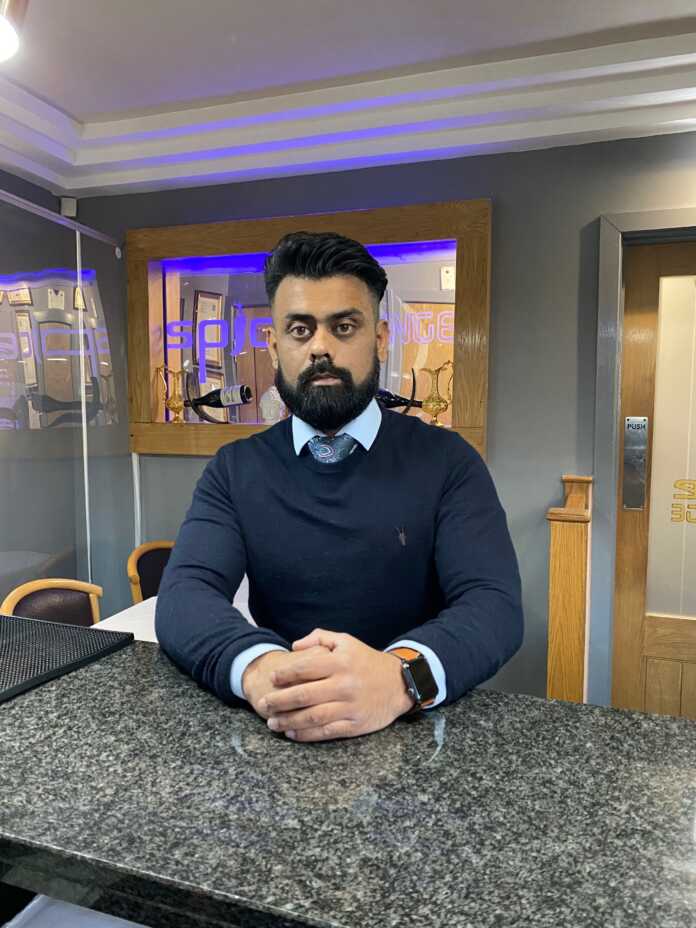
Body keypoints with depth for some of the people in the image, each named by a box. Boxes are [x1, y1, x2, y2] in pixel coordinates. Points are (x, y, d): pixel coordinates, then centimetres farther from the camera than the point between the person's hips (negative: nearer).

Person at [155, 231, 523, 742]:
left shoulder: (446, 460, -2)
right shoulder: (236, 469, 3)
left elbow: (495, 604, -13)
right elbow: (183, 594, -10)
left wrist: (401, 676, -34)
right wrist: (259, 667, -31)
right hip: (279, 730, 2)